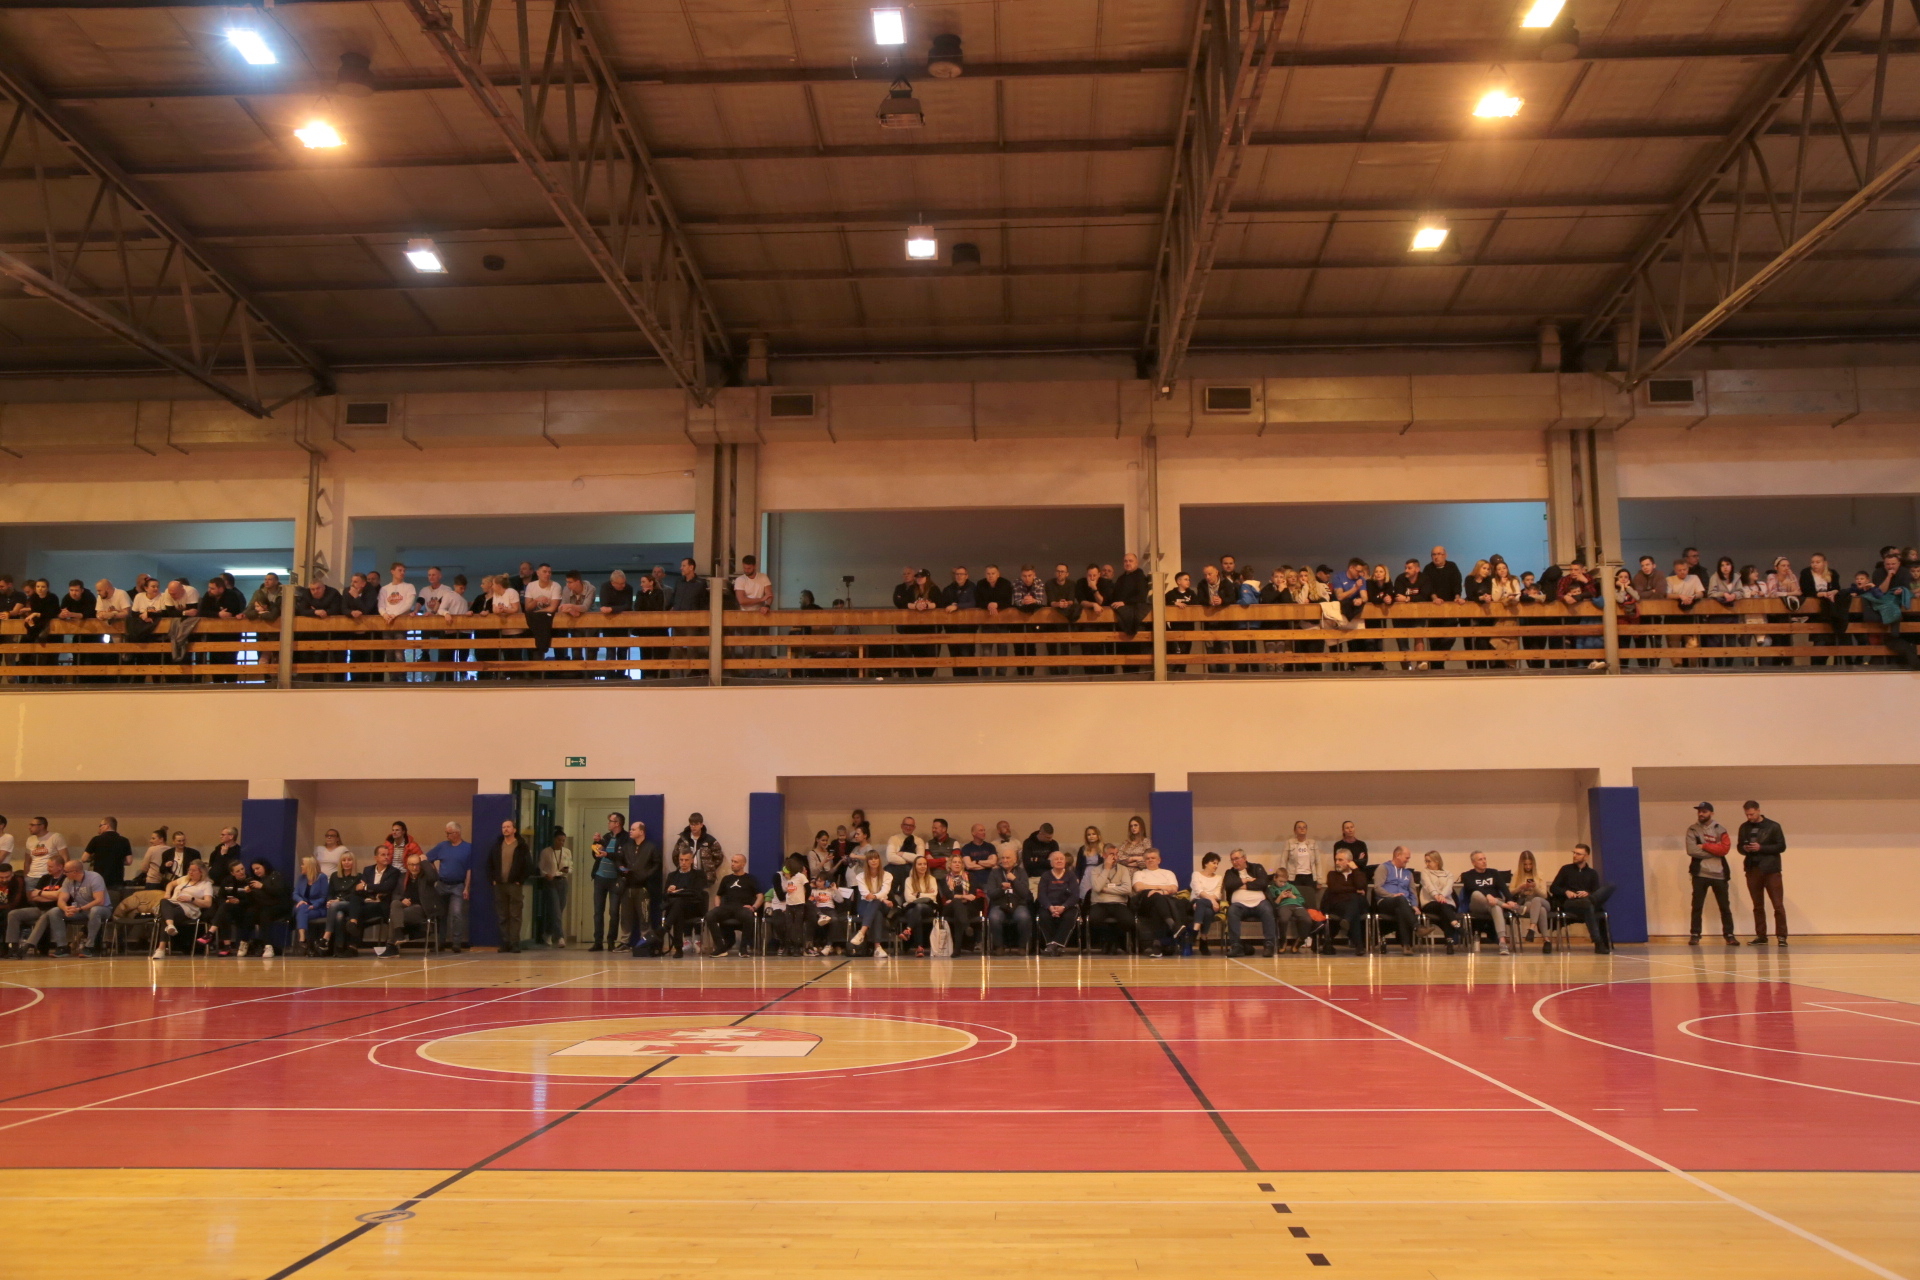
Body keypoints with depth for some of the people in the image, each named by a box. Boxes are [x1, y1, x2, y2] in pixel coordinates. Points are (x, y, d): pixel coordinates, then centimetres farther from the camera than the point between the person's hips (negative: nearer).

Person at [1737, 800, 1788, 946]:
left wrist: (1761, 848, -16)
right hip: (1752, 870, 4)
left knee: (1778, 905, -6)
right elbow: (1740, 847, 16)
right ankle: (1761, 936, 12)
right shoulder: (1744, 827, 9)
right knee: (1757, 906, 7)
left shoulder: (1773, 826, -2)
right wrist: (1745, 849, -8)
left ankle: (1781, 936, -2)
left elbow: (1781, 846, -5)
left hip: (1771, 870, -4)